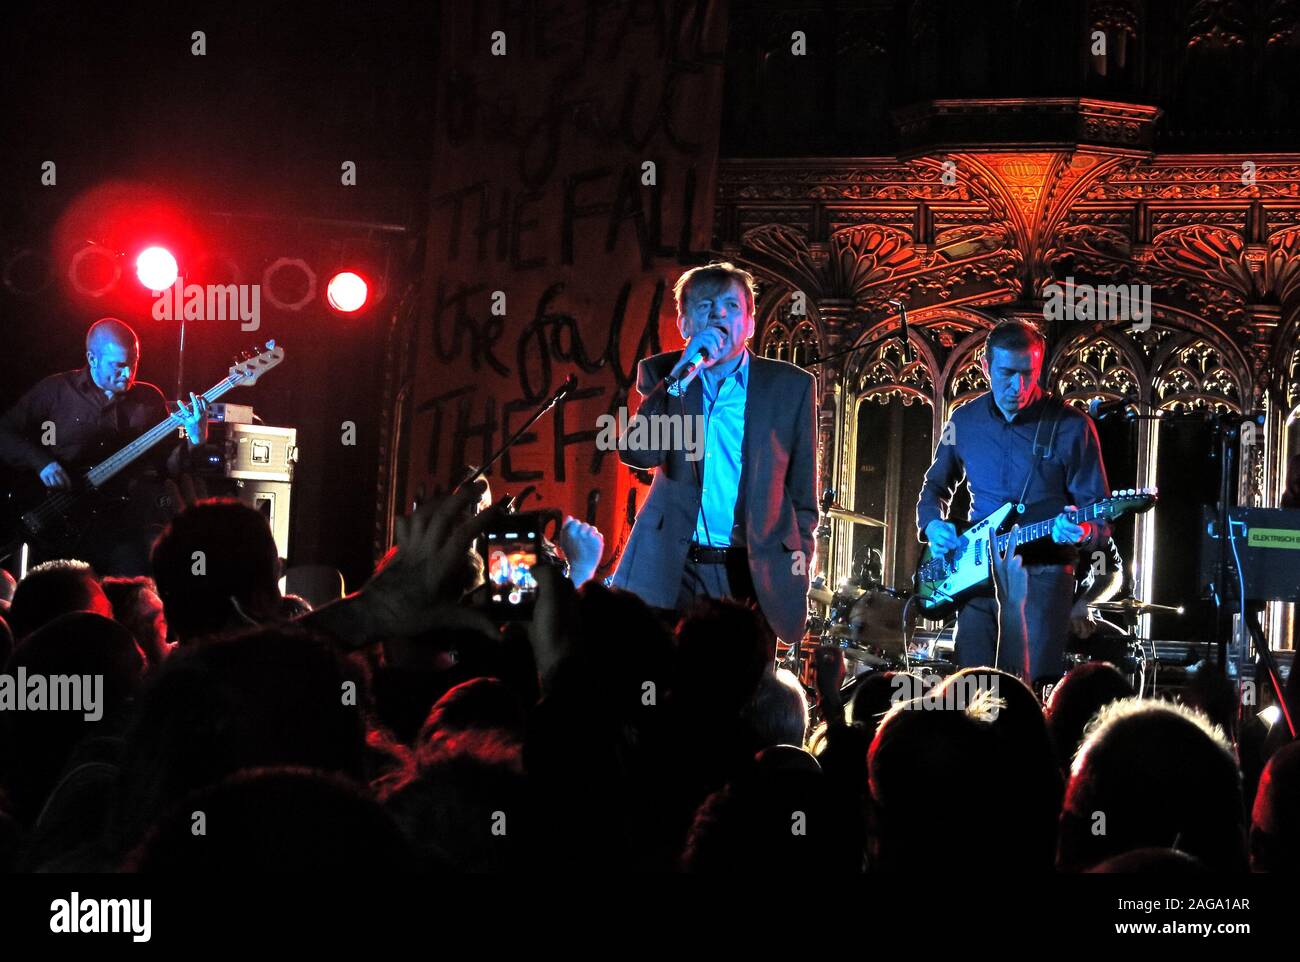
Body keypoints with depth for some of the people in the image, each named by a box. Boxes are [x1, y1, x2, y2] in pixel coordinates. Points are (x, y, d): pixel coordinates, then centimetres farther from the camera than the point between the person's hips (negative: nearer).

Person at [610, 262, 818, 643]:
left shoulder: (790, 386, 4)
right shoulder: (662, 374, 7)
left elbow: (802, 492, 8)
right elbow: (638, 453, -9)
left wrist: (798, 563, 1)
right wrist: (685, 372, -15)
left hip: (753, 574, 0)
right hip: (669, 568, 0)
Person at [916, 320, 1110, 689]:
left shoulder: (1071, 426, -5)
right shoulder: (965, 420, 8)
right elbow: (936, 485, 24)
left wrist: (1082, 531, -26)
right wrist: (933, 524, 4)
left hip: (1041, 576, -4)